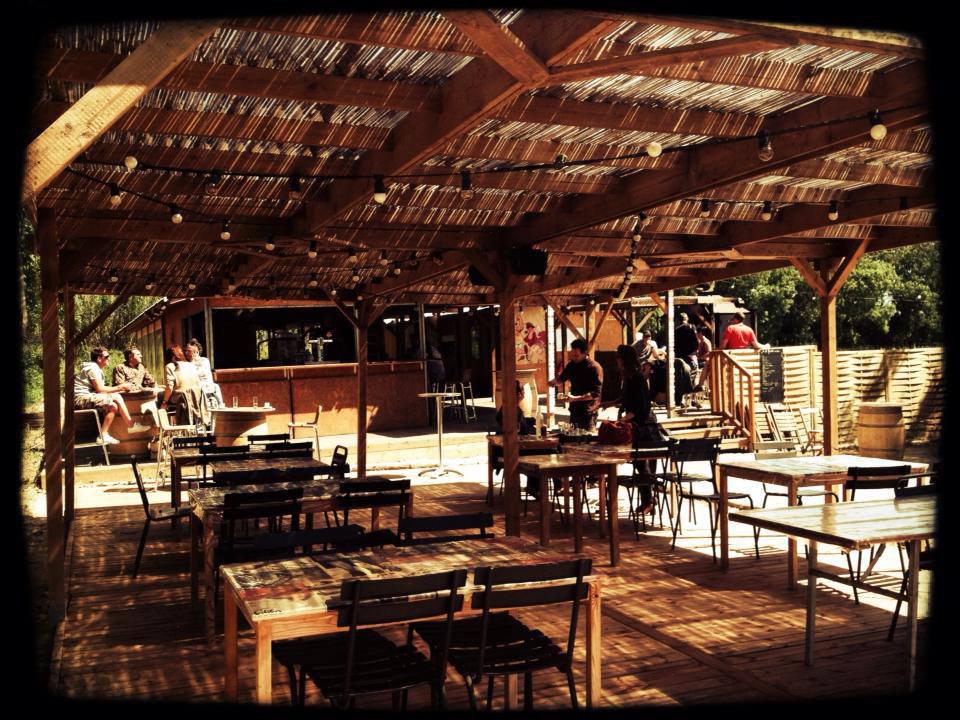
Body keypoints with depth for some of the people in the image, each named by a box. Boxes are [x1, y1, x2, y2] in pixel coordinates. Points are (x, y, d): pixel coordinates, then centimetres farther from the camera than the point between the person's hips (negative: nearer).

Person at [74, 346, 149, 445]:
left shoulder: (97, 369, 21)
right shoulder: (93, 368, -11)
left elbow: (100, 389, 11)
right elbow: (100, 389, -19)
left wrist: (120, 388, 0)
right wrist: (120, 387, -12)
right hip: (80, 398, -10)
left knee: (113, 406, -7)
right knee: (116, 397, -19)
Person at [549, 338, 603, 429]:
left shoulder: (594, 367, -13)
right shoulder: (572, 364, 6)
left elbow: (596, 393, -16)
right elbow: (561, 379, 21)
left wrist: (575, 398, -23)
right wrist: (555, 381, -3)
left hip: (588, 412, -6)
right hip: (574, 410, 6)